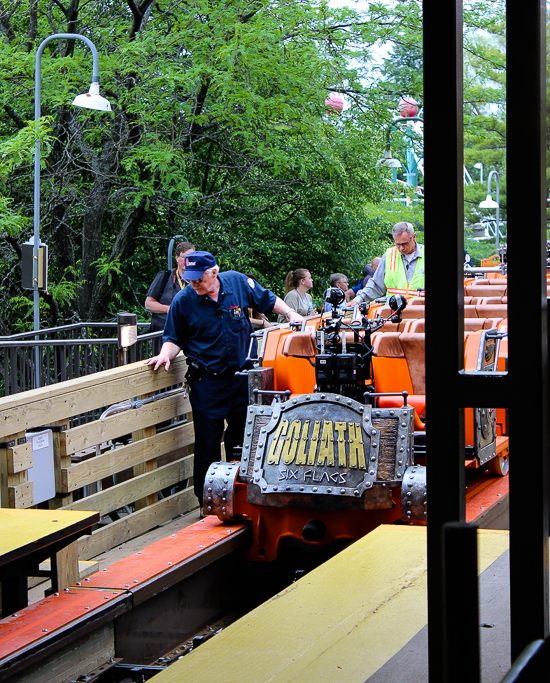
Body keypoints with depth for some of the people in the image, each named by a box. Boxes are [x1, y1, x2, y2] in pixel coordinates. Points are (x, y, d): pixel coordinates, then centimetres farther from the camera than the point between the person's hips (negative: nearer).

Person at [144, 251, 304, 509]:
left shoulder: (238, 282, -5)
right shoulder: (183, 301, -10)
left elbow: (268, 300, 13)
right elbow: (174, 339, 0)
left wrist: (290, 314, 3)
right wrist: (165, 355, -20)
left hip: (241, 375, 3)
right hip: (207, 381, -3)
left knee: (242, 437, 12)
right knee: (208, 442, -4)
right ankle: (207, 500, 8)